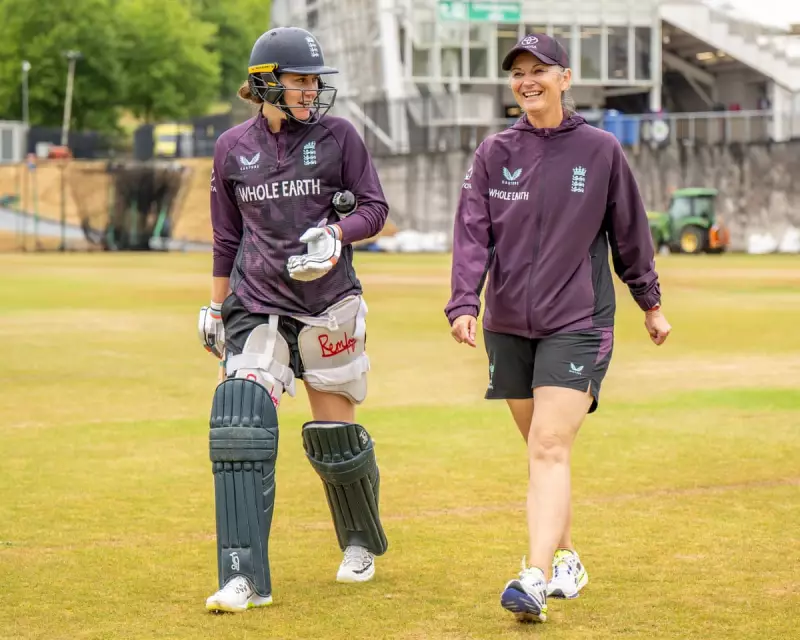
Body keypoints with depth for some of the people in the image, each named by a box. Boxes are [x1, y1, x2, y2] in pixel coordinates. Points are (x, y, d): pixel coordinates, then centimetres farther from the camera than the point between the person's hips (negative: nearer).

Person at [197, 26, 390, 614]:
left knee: (334, 431, 6)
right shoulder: (233, 147, 6)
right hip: (257, 301, 1)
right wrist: (216, 307, 18)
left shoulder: (338, 136, -1)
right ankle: (245, 579, -17)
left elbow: (375, 208, 1)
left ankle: (362, 542, 37)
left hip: (328, 302, -1)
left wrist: (336, 234, -19)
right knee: (241, 420, -17)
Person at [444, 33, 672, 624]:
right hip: (508, 326, 4)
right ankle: (566, 559, 30)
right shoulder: (494, 153, 5)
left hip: (577, 324, -4)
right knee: (541, 449, 13)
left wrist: (651, 304, 15)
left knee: (550, 448, -16)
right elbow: (472, 234, -3)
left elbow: (630, 232, 9)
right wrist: (464, 304, -17)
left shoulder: (601, 150, 0)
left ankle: (535, 581, -25)